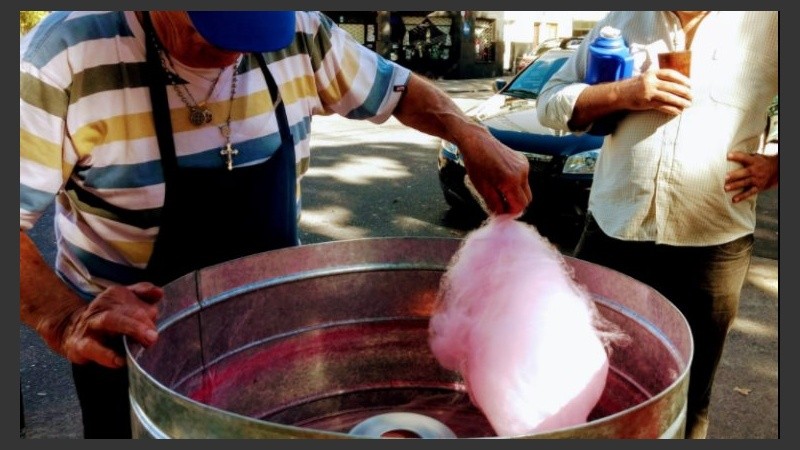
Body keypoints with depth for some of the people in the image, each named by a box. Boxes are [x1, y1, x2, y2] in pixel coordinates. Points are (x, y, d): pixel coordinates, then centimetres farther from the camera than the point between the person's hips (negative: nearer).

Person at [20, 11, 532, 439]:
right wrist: (64, 317, -38)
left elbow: (397, 88, 3)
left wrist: (471, 136, -14)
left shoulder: (299, 34, -11)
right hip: (131, 343, -3)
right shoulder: (67, 53, -22)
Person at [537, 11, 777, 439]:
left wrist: (777, 166, -9)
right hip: (612, 234, 2)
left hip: (713, 248, -1)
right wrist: (623, 93, -11)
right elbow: (551, 100, 5)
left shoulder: (769, 22, 1)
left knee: (687, 395, 13)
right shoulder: (622, 19, 7)